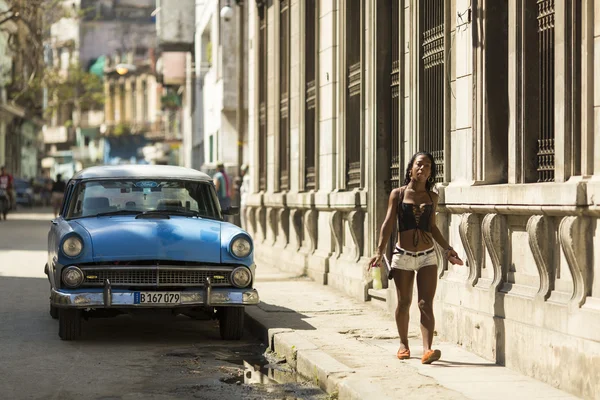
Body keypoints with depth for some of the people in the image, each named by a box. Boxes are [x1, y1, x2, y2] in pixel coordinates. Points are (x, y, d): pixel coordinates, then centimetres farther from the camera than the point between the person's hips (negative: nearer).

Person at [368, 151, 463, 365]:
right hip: (403, 255, -1)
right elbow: (388, 223, -3)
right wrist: (380, 251, -12)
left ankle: (427, 349, -18)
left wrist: (447, 248, 6)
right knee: (404, 303, 8)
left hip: (428, 256, 1)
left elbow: (432, 226, 14)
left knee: (426, 304, -9)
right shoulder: (398, 194, 1)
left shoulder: (432, 197, 8)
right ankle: (403, 344, 27)